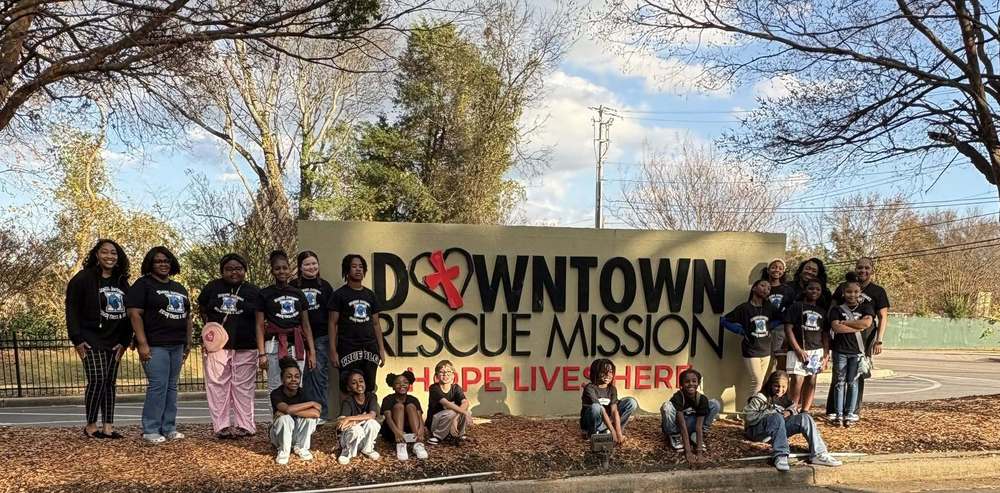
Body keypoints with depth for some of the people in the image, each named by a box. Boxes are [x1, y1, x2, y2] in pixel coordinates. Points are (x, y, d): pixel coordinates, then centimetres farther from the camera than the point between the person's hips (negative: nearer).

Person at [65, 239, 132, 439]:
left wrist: (125, 341, 4)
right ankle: (90, 426, 2)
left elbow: (127, 312, 12)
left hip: (114, 342, 5)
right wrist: (77, 339, -12)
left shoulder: (122, 282, 10)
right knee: (97, 380, -11)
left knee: (110, 383, 6)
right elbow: (72, 309, -6)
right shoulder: (83, 278, -5)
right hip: (92, 340, -5)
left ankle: (107, 427, 9)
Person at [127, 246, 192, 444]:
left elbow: (187, 317, 24)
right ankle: (150, 430, -3)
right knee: (158, 386, -10)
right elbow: (135, 314, -10)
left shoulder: (180, 289, 20)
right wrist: (142, 344, -17)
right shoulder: (143, 285, -2)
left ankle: (168, 428, 14)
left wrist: (188, 342, 16)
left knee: (171, 387, 8)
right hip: (155, 345, -7)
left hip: (177, 346, 7)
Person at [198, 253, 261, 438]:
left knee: (244, 386, 3)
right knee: (218, 385, 0)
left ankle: (245, 425, 9)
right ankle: (221, 426, 6)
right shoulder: (212, 288, 7)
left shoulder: (254, 291, 3)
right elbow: (202, 308, 20)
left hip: (245, 347, -1)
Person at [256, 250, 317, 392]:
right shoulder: (265, 294, 4)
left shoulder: (298, 293, 13)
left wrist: (312, 352, 9)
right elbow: (260, 325, 2)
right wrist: (261, 353, -7)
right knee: (275, 389, -6)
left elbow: (306, 325, 15)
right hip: (275, 344, -3)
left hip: (297, 346, 3)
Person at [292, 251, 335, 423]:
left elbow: (331, 313, 11)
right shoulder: (293, 286, 6)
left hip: (321, 336, 0)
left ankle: (321, 412, 5)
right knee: (304, 373, 3)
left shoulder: (324, 285, 9)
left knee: (319, 372, -1)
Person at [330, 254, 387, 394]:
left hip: (370, 349, 4)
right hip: (348, 350, -4)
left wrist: (381, 349, 11)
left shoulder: (370, 294, 15)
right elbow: (333, 324, -1)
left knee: (369, 389, 4)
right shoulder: (339, 294, 2)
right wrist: (333, 351, -8)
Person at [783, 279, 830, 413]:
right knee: (797, 381, -12)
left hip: (817, 351, 5)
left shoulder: (822, 312, 17)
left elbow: (825, 334, 17)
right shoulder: (796, 306, 2)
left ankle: (805, 412, 10)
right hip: (798, 350, -5)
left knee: (811, 382, 4)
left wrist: (826, 354, 6)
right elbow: (788, 328, -5)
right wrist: (798, 350, -12)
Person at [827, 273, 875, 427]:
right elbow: (836, 327, -12)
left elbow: (867, 323, -13)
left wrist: (844, 322, -10)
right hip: (840, 350, 0)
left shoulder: (865, 307, 5)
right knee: (839, 382, 3)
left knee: (852, 382, 4)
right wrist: (857, 327, -13)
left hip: (857, 350, 0)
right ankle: (838, 414, 7)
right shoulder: (837, 309, 3)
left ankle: (850, 414, 9)